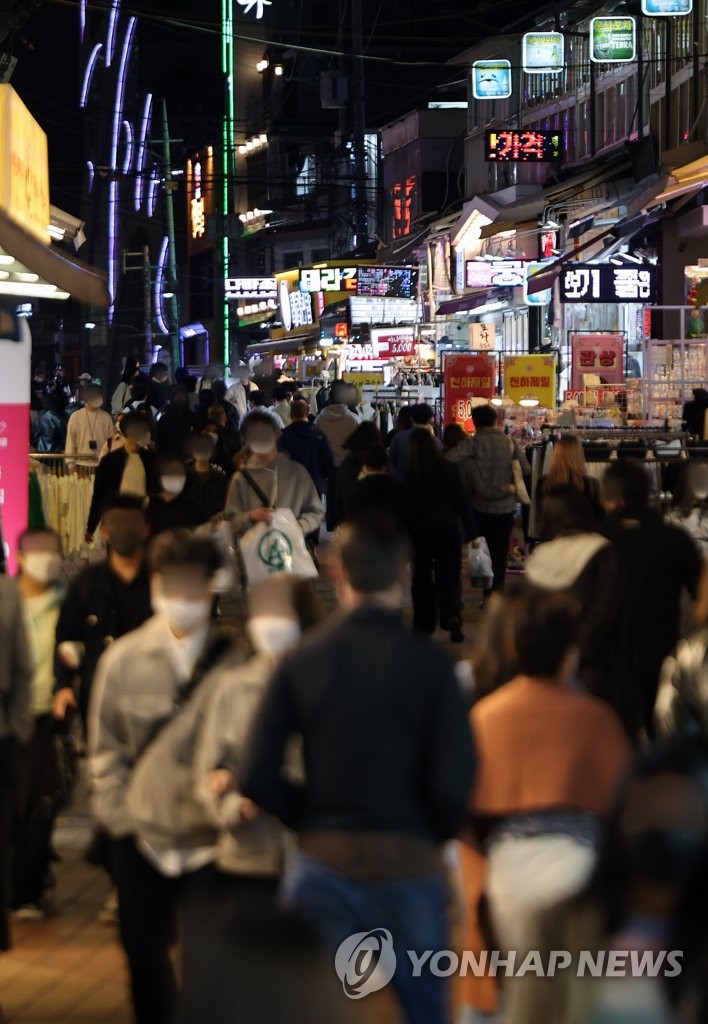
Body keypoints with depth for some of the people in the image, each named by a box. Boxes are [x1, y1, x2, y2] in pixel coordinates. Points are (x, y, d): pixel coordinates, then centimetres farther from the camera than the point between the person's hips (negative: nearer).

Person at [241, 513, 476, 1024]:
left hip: (322, 864, 1)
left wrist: (312, 817, 10)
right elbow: (455, 780, -15)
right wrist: (439, 833, 5)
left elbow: (259, 778, -7)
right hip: (409, 864, -1)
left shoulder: (302, 660, -4)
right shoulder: (429, 662, -10)